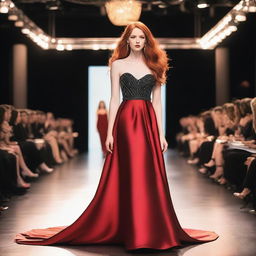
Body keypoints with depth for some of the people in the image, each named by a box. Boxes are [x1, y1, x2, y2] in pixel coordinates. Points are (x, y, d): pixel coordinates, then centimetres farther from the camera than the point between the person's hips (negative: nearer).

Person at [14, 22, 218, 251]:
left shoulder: (155, 66, 11)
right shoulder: (118, 64, 6)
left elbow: (157, 101, 9)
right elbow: (114, 99, 3)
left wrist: (161, 134, 4)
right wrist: (110, 132, -5)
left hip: (148, 122, 2)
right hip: (126, 122, -2)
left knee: (151, 177, 1)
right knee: (127, 177, -1)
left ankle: (152, 230, 11)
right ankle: (132, 231, 8)